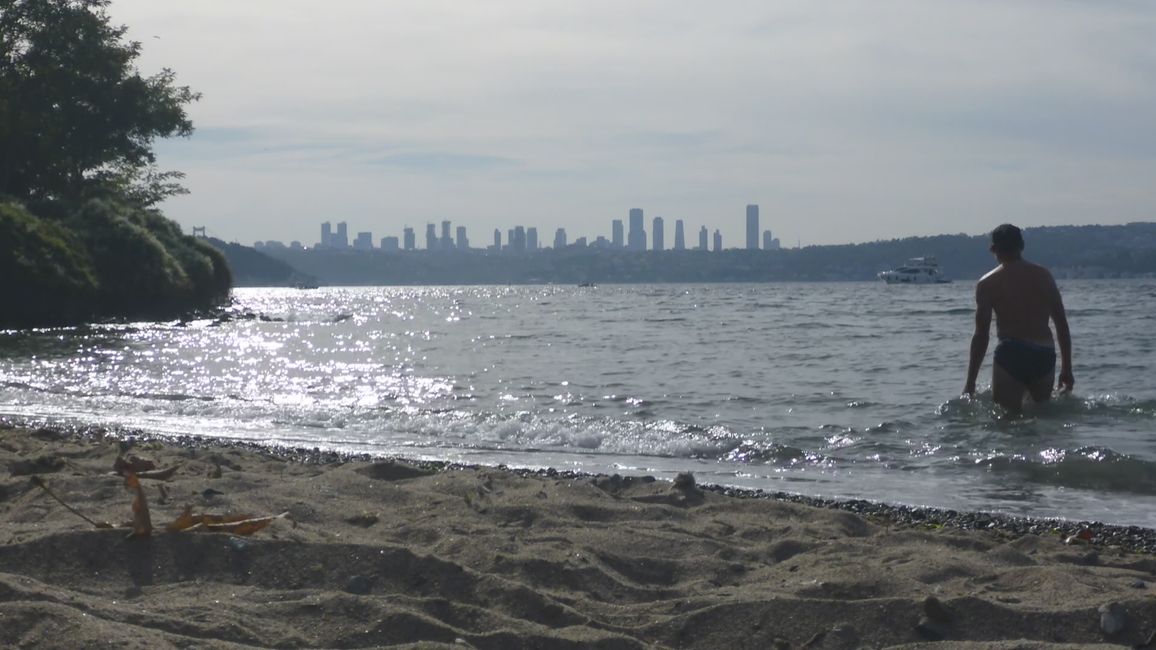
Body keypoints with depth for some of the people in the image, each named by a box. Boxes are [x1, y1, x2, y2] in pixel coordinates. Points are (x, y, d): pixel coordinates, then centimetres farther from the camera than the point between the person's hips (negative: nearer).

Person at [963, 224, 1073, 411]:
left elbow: (981, 335, -2)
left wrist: (970, 382, 1)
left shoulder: (988, 284, 2)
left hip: (1012, 354, -4)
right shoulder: (1044, 275, 13)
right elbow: (1062, 325, 13)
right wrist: (1066, 368, 20)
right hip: (1045, 356, 4)